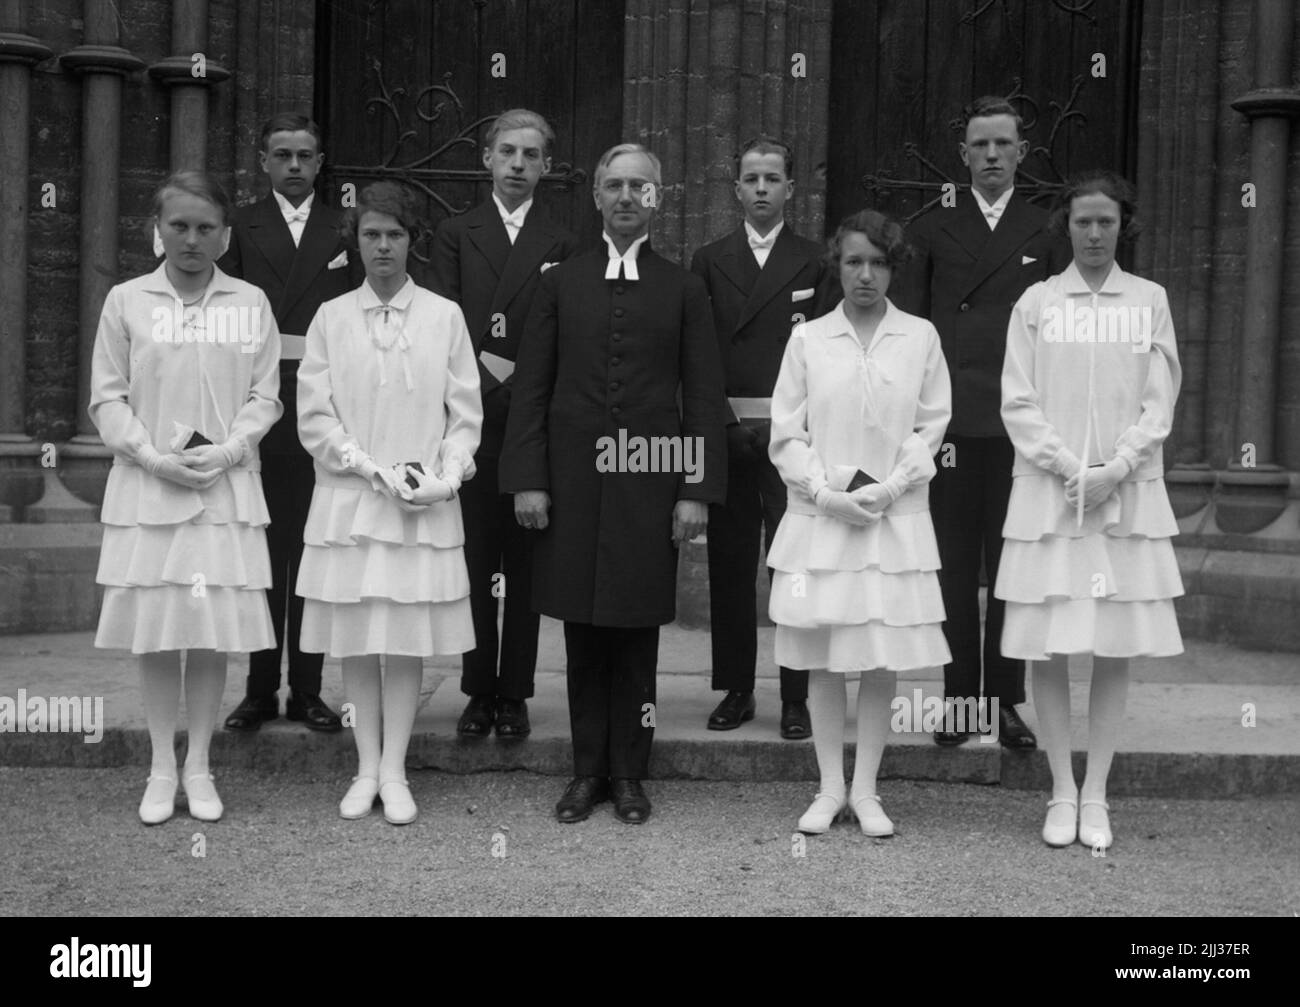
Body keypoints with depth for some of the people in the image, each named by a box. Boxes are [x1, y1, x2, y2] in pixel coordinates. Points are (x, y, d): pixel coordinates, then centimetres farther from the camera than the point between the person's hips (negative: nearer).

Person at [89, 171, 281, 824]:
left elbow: (264, 396, 4)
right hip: (146, 488, 0)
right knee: (154, 632, 3)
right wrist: (154, 457, -10)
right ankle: (161, 769, 16)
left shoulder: (250, 304, 5)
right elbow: (107, 397, 2)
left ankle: (199, 767, 15)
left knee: (214, 633, 2)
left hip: (226, 488, 0)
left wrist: (225, 452, -11)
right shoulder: (126, 302, 4)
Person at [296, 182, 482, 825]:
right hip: (347, 500, 1)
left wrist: (445, 476, -11)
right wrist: (374, 469, -9)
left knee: (410, 637, 2)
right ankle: (366, 768, 15)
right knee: (353, 638, 4)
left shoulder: (444, 317, 4)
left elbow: (465, 413, 4)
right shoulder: (330, 318, 5)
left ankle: (394, 771, 11)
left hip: (425, 507, 0)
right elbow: (313, 416, 1)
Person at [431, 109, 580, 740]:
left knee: (525, 565, 4)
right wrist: (485, 370, -13)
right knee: (473, 563, 3)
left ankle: (514, 693, 12)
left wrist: (516, 375, -10)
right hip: (471, 420, 0)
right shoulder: (454, 236, 10)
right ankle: (478, 692, 12)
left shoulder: (562, 246, 8)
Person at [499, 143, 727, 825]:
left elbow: (703, 396, 3)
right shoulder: (560, 283, 9)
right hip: (572, 481, 1)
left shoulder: (682, 289, 7)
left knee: (636, 637, 5)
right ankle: (588, 770, 18)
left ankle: (629, 774, 16)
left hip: (647, 481, -1)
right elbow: (531, 386, 6)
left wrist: (697, 489, -5)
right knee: (582, 636, 7)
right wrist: (528, 479, -3)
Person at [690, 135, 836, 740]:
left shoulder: (812, 264, 6)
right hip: (726, 431, 2)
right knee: (729, 564, 7)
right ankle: (735, 690, 18)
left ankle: (795, 698, 6)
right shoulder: (709, 262, 11)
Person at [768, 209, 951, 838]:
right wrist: (826, 492, -9)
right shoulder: (808, 339, 4)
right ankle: (830, 789, 16)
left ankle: (866, 791, 13)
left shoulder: (920, 337, 4)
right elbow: (786, 432, 3)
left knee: (882, 661, 2)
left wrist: (888, 488, -9)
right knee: (822, 660, 4)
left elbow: (932, 426, 3)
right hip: (819, 519, 0)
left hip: (895, 520, 0)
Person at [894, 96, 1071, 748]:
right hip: (949, 422, 0)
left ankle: (1006, 701, 11)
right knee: (954, 567, 4)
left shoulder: (1046, 232, 9)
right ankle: (958, 698, 12)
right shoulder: (932, 229, 10)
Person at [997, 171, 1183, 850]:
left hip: (1127, 495, 1)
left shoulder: (1149, 301, 6)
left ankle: (1096, 796, 11)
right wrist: (1068, 467, -10)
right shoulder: (1037, 302, 4)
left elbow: (1158, 402, 3)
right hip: (1048, 493, 0)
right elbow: (1018, 403, 0)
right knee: (1046, 647, 0)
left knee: (1115, 647, 2)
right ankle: (1062, 793, 12)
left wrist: (1115, 470, -10)